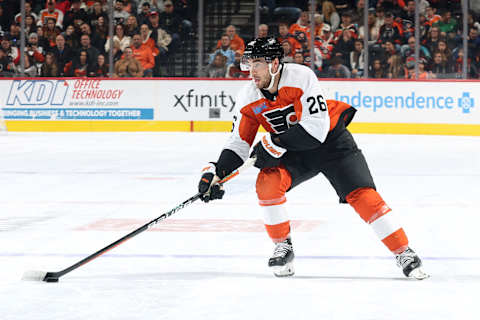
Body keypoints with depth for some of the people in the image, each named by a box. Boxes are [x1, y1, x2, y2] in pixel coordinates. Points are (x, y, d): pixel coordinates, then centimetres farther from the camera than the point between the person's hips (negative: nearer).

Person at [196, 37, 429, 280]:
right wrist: (216, 171, -19)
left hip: (331, 141, -4)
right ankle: (283, 248, -3)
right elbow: (239, 142, -4)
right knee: (267, 183, -22)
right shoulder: (248, 98, -11)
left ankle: (404, 254, -8)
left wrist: (276, 143, -34)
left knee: (362, 195, -17)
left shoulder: (301, 77, -28)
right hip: (292, 153, 4)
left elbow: (317, 126, -33)